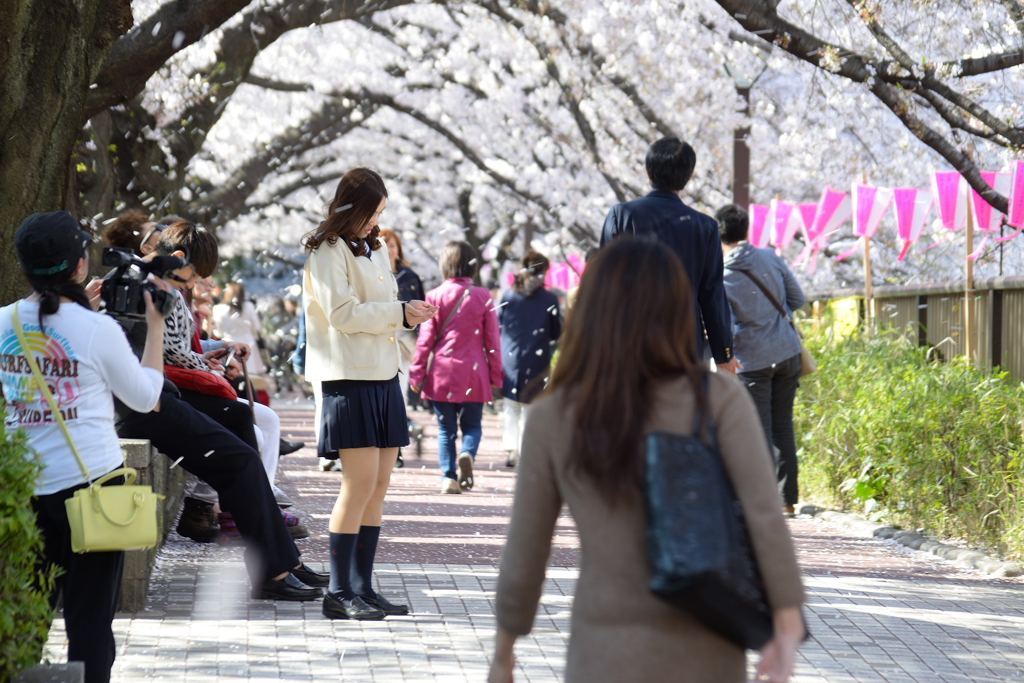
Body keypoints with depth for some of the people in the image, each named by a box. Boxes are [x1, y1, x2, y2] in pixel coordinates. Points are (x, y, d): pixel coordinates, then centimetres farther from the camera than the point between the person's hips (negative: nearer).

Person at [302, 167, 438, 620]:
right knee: (360, 483, -11)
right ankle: (339, 593, -7)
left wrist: (408, 314, 7)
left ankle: (362, 587, 11)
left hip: (382, 377, 8)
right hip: (347, 378, -8)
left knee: (379, 485, 6)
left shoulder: (375, 249, 20)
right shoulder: (328, 251, -6)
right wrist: (399, 314, -14)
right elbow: (341, 312, -15)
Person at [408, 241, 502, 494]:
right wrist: (495, 375, 11)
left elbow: (425, 338, -2)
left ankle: (449, 476, -2)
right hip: (473, 372, 0)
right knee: (472, 424, 10)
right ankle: (467, 454, -20)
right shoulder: (483, 297, 0)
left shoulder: (435, 296, -2)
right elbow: (492, 340, 3)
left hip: (442, 371, 0)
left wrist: (416, 373, 4)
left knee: (446, 428, 8)